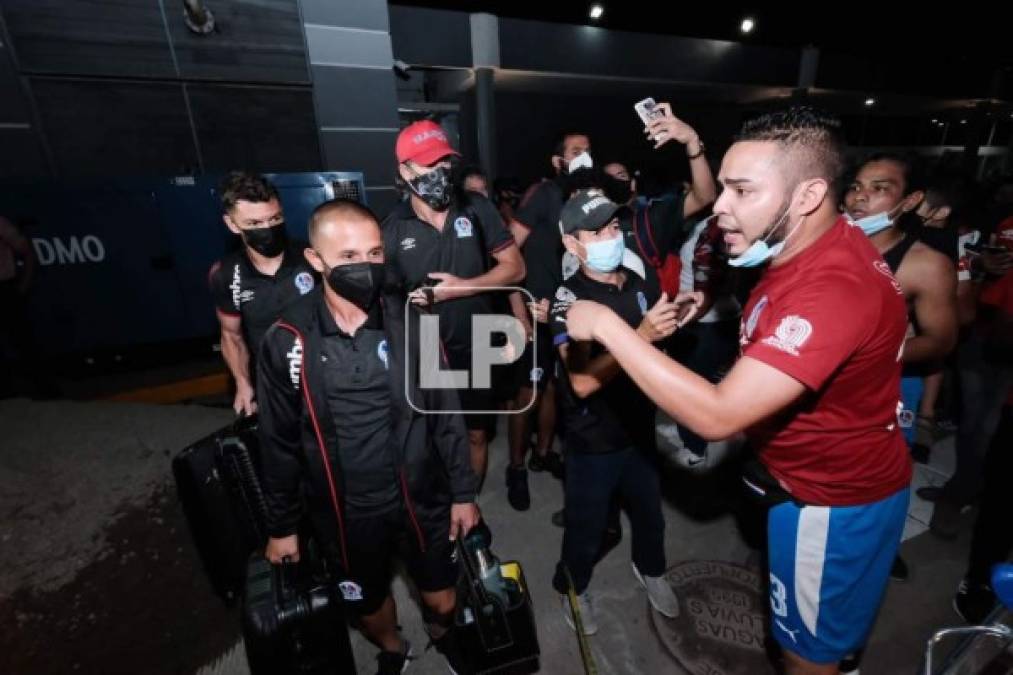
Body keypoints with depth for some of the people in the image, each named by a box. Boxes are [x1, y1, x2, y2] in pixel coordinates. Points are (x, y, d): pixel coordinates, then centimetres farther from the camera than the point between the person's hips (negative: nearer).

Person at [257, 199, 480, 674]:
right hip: (344, 512, 0)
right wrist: (281, 525, 5)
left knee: (442, 600, 19)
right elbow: (280, 443, -2)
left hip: (421, 498, 0)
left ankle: (442, 633, 57)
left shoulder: (410, 323, -13)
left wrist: (463, 491, 0)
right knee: (369, 606, 24)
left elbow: (445, 412, -5)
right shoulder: (286, 341, -13)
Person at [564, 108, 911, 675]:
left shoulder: (834, 289, -37)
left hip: (833, 499, -8)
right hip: (831, 477, 8)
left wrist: (606, 324, -36)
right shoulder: (820, 245, -5)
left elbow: (717, 415, -41)